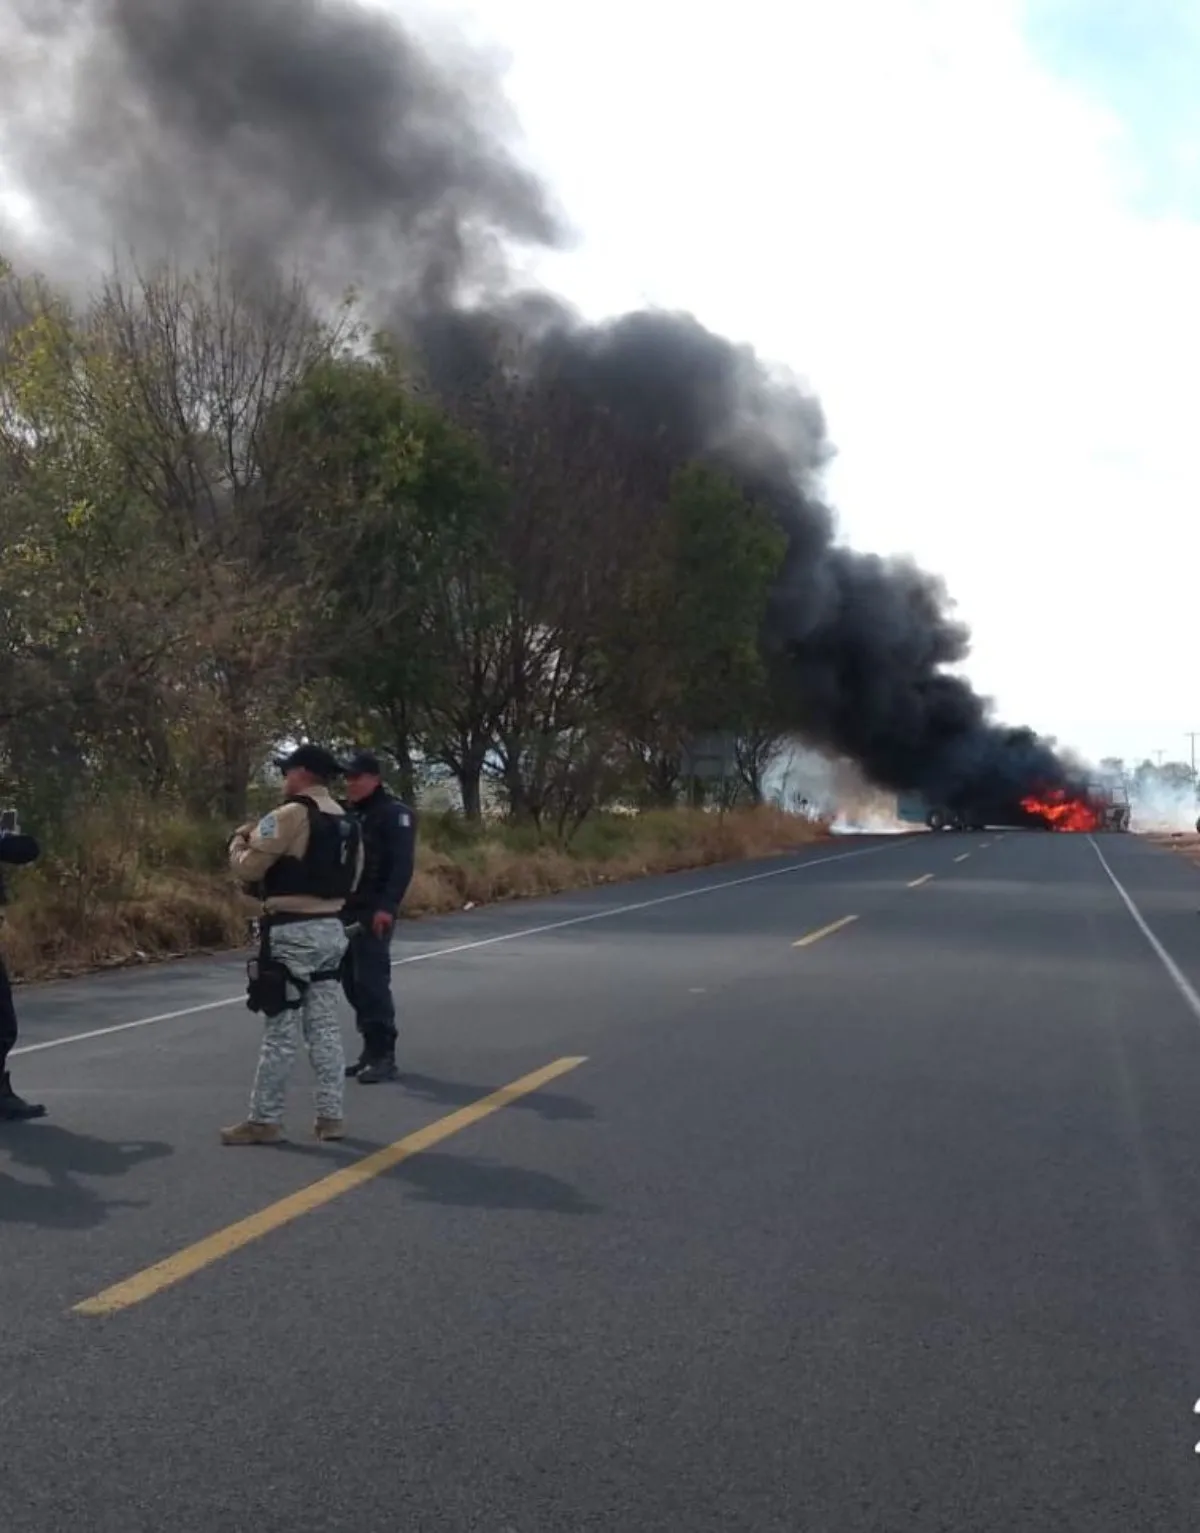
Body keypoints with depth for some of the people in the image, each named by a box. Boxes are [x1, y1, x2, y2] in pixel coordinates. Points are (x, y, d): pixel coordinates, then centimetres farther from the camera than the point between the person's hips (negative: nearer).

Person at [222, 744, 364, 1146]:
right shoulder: (348, 822, 12)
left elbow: (247, 868, -13)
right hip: (330, 929, 8)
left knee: (279, 1032, -1)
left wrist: (239, 842, 7)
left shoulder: (291, 815, -14)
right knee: (325, 1028, 11)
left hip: (292, 933, -8)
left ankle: (264, 1120, 6)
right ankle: (330, 1116, 14)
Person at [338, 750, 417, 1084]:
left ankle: (384, 1056, -3)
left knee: (372, 982, -9)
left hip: (374, 912, -8)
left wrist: (387, 906, -25)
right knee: (353, 982, 10)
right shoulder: (348, 814, 17)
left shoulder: (394, 813, -7)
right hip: (347, 910, 8)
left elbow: (402, 864, -16)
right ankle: (371, 1049, 20)